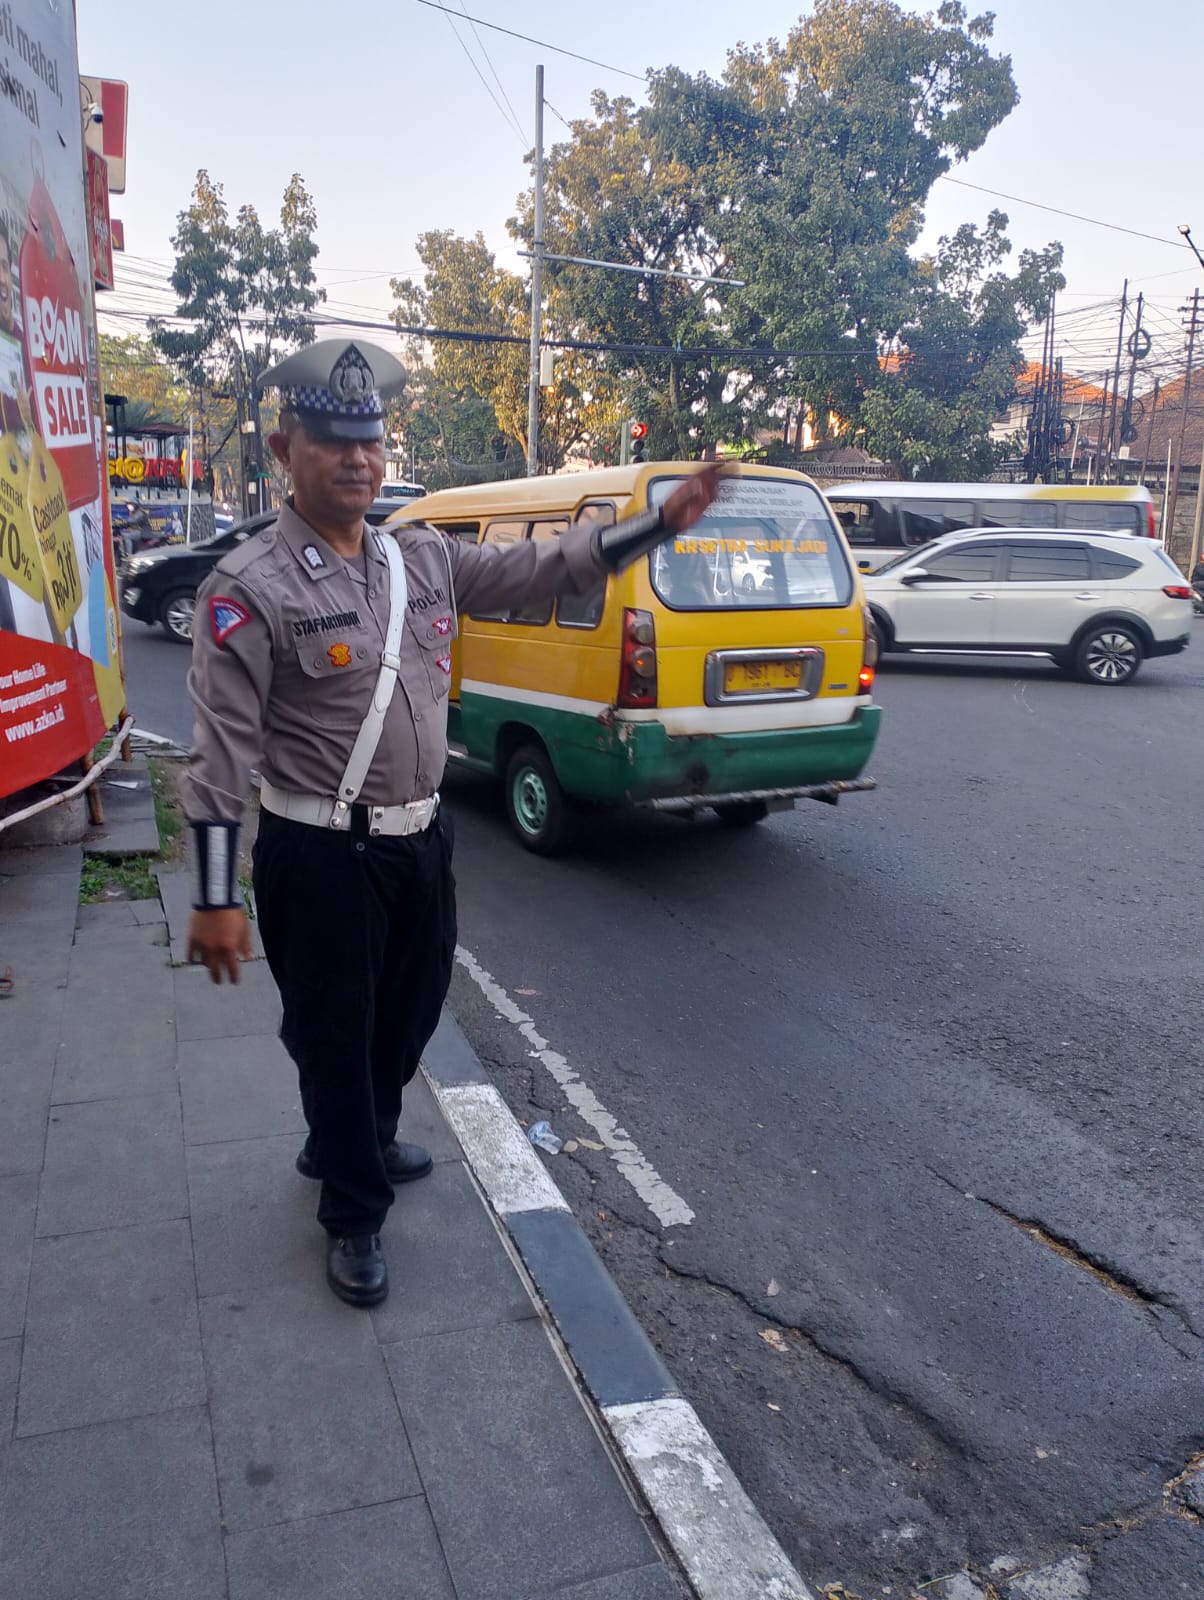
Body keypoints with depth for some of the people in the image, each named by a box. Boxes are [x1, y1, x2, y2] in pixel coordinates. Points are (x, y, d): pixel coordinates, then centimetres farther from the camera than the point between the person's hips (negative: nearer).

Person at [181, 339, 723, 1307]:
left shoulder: (426, 559, 5)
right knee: (333, 1036, 9)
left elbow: (541, 569, 10)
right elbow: (223, 747, -15)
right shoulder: (250, 588, -13)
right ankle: (354, 1216, 31)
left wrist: (664, 521, 5)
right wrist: (216, 898, -17)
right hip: (319, 857, -6)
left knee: (409, 1014, 22)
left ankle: (352, 1145, 50)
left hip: (421, 839, 7)